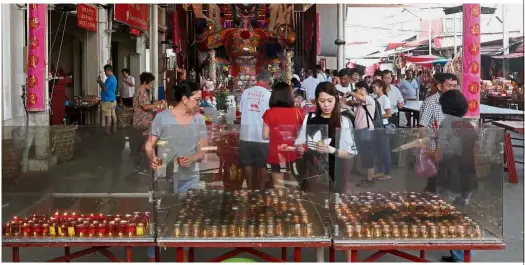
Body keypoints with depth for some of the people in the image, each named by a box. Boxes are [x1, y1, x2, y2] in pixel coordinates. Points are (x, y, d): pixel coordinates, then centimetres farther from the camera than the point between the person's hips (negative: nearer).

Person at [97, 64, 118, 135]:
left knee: (108, 116, -7)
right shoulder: (114, 78, 15)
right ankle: (114, 129, 19)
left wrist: (100, 81, -5)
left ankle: (108, 131, -5)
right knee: (113, 114, 13)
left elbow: (104, 88, -18)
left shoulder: (109, 78, -18)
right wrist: (100, 83, 10)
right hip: (113, 99, 10)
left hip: (107, 101, -10)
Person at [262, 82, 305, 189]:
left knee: (278, 187, 6)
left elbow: (265, 136, -5)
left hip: (276, 155, -2)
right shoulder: (298, 112, -4)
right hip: (294, 155, 2)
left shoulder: (269, 113, -9)